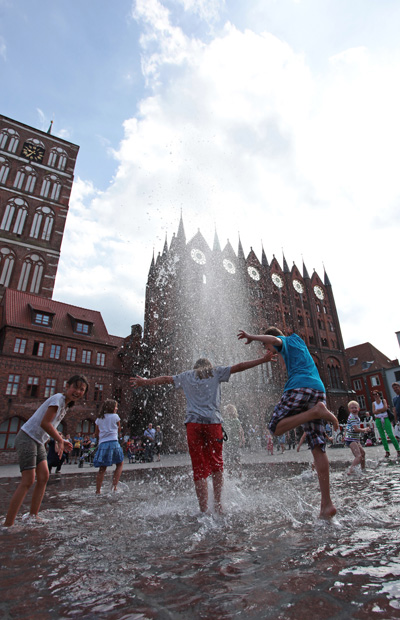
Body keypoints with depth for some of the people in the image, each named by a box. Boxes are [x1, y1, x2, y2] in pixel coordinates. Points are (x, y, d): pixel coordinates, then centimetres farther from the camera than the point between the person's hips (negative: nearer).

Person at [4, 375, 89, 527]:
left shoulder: (66, 404, 11)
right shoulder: (58, 398, -18)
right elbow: (44, 423, -23)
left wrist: (60, 441, 2)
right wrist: (60, 440, -16)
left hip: (38, 442, 9)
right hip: (27, 438, -9)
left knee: (44, 477, 5)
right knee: (28, 481, -10)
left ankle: (33, 516, 15)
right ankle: (8, 524, -2)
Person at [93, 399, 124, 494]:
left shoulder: (99, 419, 13)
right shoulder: (115, 416, 1)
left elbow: (97, 434, 17)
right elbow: (119, 430, 10)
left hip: (102, 444, 4)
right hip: (113, 442, -4)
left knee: (102, 468, 8)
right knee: (120, 464, 13)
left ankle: (98, 491, 6)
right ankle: (114, 485, 3)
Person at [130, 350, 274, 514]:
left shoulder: (187, 376, 20)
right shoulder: (216, 372, 15)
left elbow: (166, 379, 30)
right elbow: (239, 367, 11)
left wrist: (145, 382, 45)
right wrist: (263, 359, 13)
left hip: (193, 423, 1)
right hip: (213, 422, -1)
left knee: (199, 468, 2)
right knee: (216, 464, 13)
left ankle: (203, 510, 3)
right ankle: (217, 503, 11)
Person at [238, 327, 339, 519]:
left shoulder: (286, 341, 12)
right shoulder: (300, 343, 34)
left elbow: (274, 339, -12)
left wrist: (251, 337, -2)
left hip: (300, 387, -8)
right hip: (319, 390, 8)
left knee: (276, 428, -8)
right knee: (317, 447, 1)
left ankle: (317, 411, -19)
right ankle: (327, 503, -4)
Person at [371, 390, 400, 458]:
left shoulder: (383, 400, 4)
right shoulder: (373, 403, 10)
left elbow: (385, 408, -13)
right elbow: (374, 412, -4)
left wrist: (378, 410, -9)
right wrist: (382, 410, -12)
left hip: (385, 419, -3)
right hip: (378, 420, 3)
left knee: (390, 435, -9)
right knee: (382, 436, 2)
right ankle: (387, 451, 9)